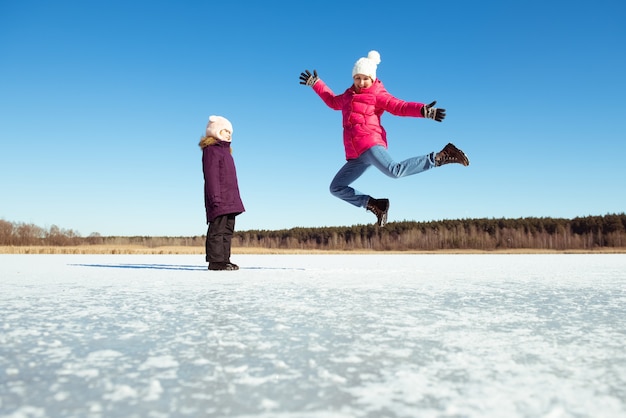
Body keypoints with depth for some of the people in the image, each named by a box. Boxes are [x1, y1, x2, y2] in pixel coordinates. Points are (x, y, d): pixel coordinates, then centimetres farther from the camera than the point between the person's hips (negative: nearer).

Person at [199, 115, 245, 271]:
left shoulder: (225, 151, 23)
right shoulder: (211, 150, -6)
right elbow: (211, 175, -14)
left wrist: (234, 198, 22)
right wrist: (215, 197, -21)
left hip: (230, 200, 10)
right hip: (219, 199, -10)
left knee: (228, 230, 10)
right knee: (217, 229, -9)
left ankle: (224, 259, 15)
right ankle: (215, 260, -6)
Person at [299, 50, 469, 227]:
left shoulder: (377, 95, 6)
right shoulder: (349, 95, 25)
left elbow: (400, 106, -7)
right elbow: (334, 102, 45)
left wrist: (423, 110, -24)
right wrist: (316, 83, 49)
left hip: (370, 144, -8)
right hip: (356, 156, 8)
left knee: (394, 171, -34)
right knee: (337, 188, 6)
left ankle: (442, 156, -20)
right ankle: (376, 205, 5)